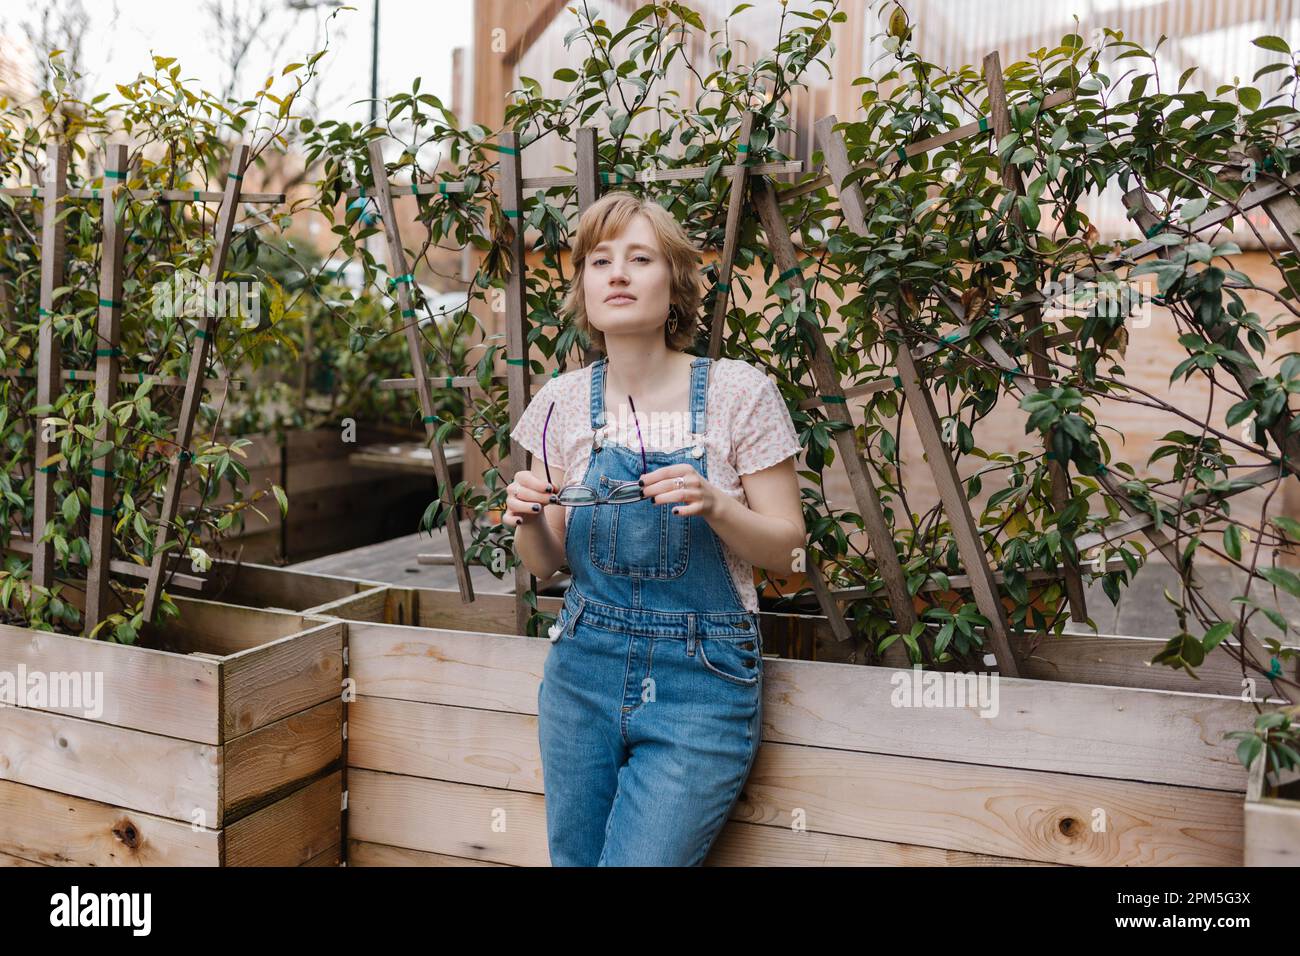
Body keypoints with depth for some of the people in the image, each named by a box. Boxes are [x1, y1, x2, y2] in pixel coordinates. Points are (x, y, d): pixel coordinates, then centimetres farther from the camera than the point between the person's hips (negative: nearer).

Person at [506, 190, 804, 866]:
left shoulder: (738, 391, -9)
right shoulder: (563, 401, 1)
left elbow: (784, 549, -5)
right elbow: (545, 564, 8)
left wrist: (713, 504, -23)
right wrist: (528, 518, -14)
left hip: (703, 681, -3)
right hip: (583, 667, 4)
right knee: (574, 859, 15)